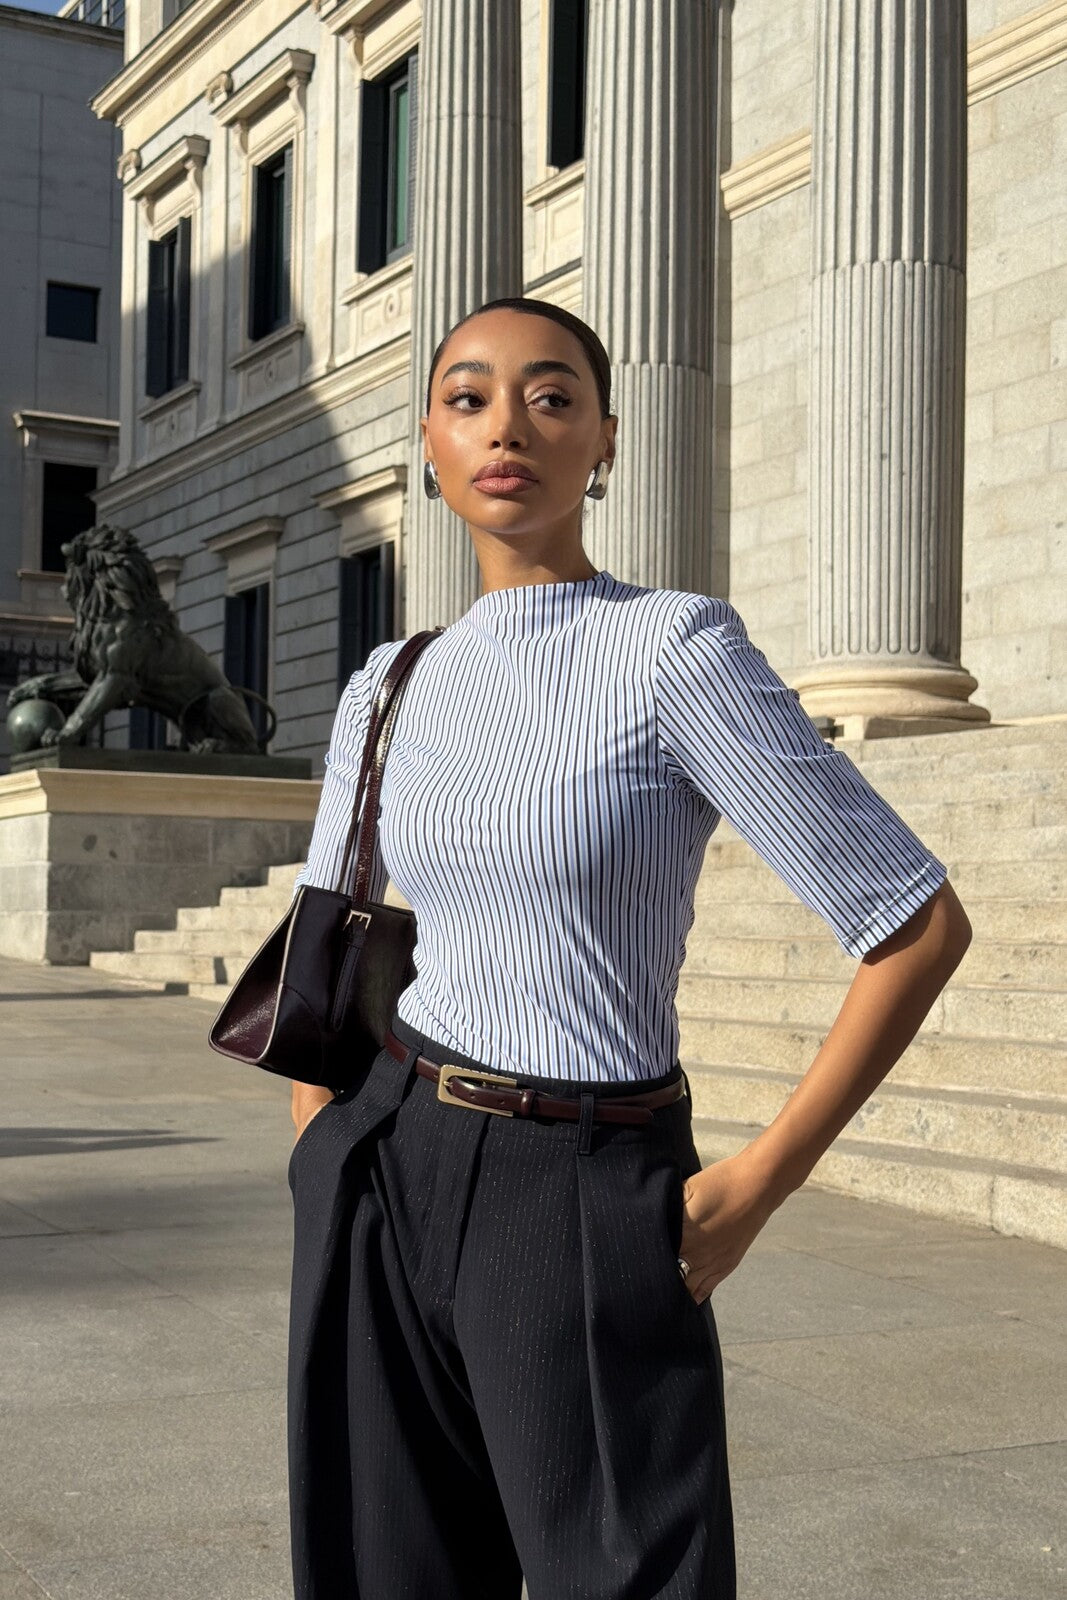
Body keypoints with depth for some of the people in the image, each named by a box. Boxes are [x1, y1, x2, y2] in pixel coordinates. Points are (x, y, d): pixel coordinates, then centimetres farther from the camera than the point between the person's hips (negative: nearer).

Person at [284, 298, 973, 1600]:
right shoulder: (388, 689, 7)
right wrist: (327, 1175, 7)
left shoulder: (675, 648, -10)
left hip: (588, 1209, -5)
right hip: (384, 1189, 5)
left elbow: (919, 925, -11)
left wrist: (755, 1188, -9)